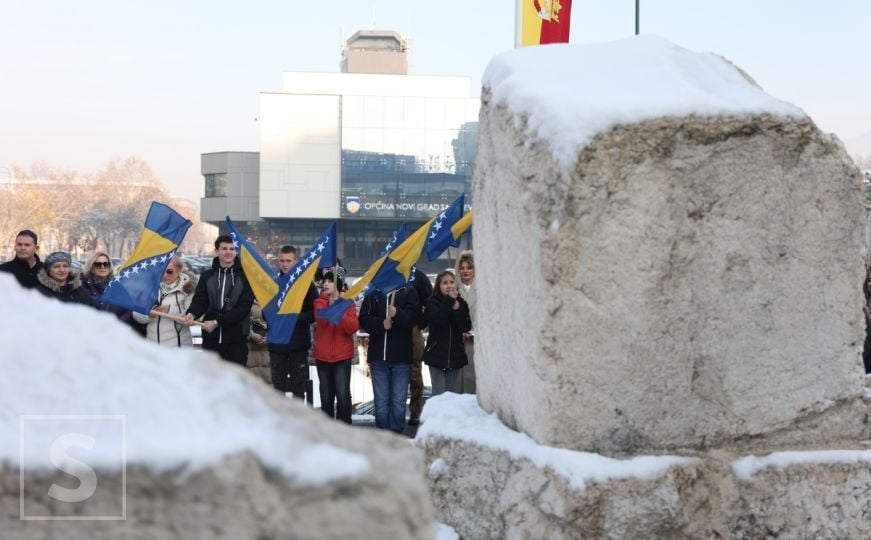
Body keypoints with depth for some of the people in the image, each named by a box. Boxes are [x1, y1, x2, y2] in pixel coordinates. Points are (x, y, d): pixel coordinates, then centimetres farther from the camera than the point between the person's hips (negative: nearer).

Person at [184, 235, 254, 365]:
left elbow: (244, 307, -8)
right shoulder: (207, 276, 10)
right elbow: (200, 300, 3)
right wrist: (192, 313, -21)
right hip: (211, 337, 3)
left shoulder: (244, 276, 0)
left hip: (236, 337, -3)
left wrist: (217, 322, -17)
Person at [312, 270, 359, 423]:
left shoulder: (348, 303, 2)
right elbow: (321, 320, -14)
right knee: (326, 397, 8)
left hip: (342, 355, -2)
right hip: (323, 356, 2)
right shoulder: (319, 302, 6)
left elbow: (353, 327, -12)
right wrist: (331, 305, -27)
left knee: (343, 395, -10)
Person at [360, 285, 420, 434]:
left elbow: (414, 316, -10)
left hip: (401, 357, -2)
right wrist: (380, 324, -15)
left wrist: (398, 314, -28)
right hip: (378, 356, 2)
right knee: (381, 400, 5)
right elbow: (364, 320, 2)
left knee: (399, 400, 0)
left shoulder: (408, 292, 3)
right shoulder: (373, 293, 8)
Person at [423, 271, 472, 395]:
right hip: (437, 355, -3)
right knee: (439, 395, -3)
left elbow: (466, 327, -3)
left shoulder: (461, 303, 7)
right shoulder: (433, 303, -2)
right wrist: (449, 301, -14)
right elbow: (437, 319, -21)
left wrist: (457, 309, -14)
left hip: (455, 355, 3)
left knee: (454, 395, 6)